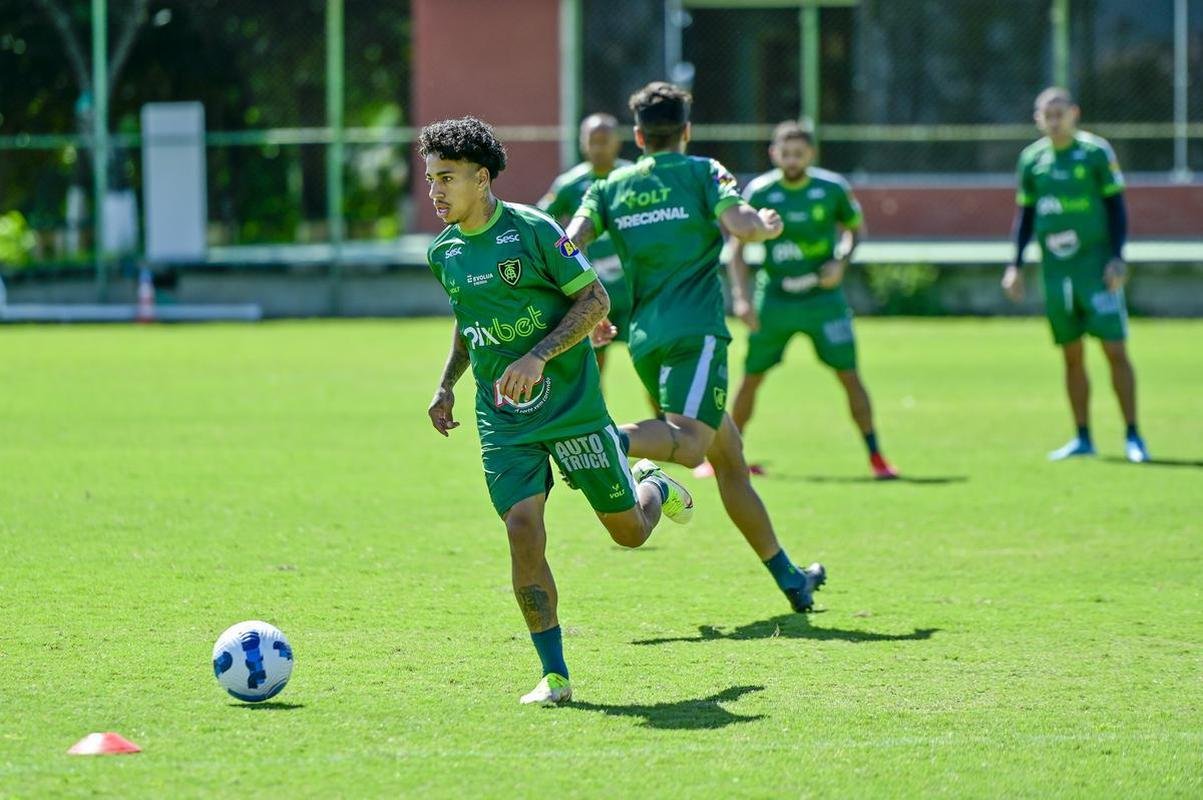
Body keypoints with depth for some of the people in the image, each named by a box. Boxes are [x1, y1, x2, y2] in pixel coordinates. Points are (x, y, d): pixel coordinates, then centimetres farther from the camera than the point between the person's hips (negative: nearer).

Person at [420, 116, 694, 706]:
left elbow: (595, 301, -11)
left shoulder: (532, 229, -12)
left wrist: (539, 356, -22)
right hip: (501, 417, 3)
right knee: (523, 530, -15)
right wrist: (446, 385, 12)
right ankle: (554, 675, -8)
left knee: (629, 531, 6)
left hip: (570, 402, -3)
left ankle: (653, 487, 44)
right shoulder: (443, 252, 5)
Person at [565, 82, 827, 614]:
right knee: (689, 443, -24)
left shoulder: (611, 188, 16)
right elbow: (740, 223, -11)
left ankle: (788, 577, 14)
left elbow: (567, 247, 3)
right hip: (695, 330, -6)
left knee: (729, 456, 12)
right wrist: (769, 224, 11)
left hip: (645, 339, 6)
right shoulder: (702, 173, 6)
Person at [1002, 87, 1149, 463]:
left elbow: (1116, 207, -2)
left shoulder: (1096, 152, -4)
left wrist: (1116, 258, -10)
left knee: (1115, 349, -7)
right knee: (1072, 356, 7)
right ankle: (1083, 438, 14)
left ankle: (1133, 436, -2)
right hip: (1055, 269, 4)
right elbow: (1025, 215, 17)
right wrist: (1016, 266, 11)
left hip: (1095, 263, -4)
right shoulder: (1032, 158, 8)